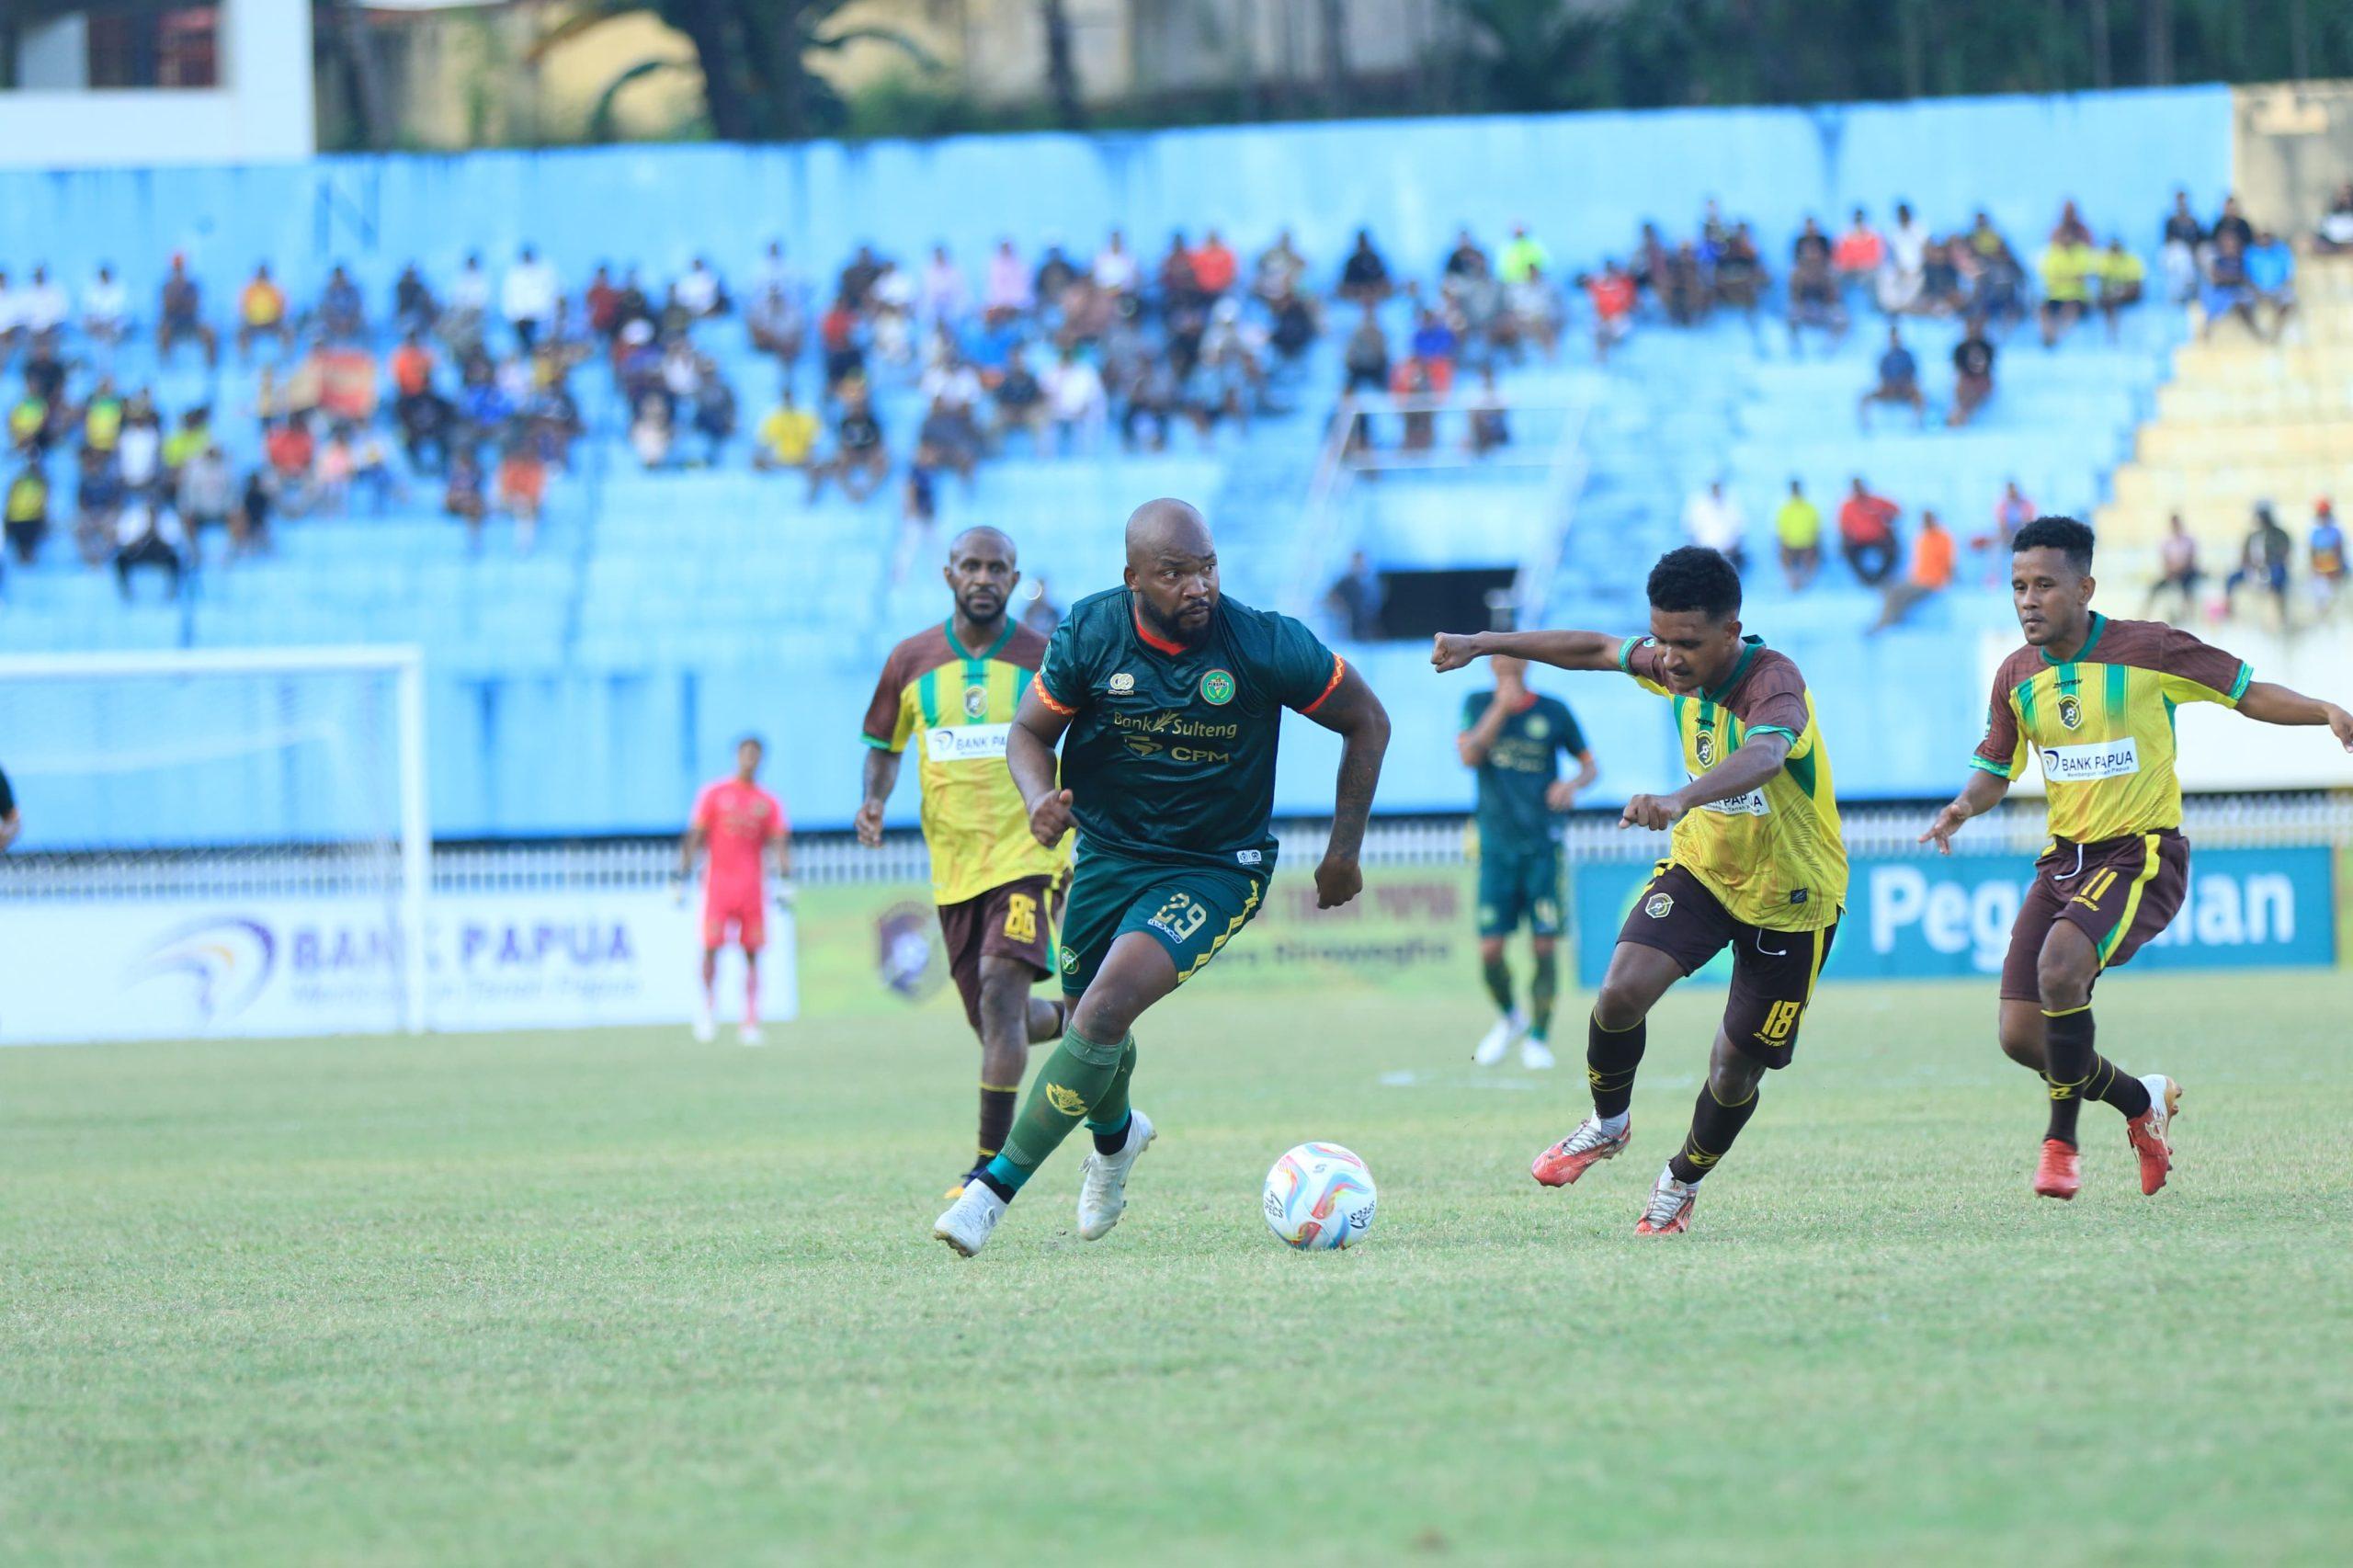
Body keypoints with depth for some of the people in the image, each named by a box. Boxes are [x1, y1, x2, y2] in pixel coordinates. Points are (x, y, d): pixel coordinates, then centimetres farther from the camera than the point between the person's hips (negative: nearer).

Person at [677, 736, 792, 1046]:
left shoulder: (768, 803, 10)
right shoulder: (714, 794, 5)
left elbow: (780, 845, 5)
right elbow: (693, 839, 4)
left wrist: (786, 884, -8)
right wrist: (682, 880, -1)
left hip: (752, 886, 2)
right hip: (718, 879, -2)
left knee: (752, 954, 0)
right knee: (711, 945, -10)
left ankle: (750, 1022, 1)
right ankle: (707, 1006, 8)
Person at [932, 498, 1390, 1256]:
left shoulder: (1265, 645, -19)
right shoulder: (1091, 633, -14)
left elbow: (1366, 723, -4)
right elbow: (1029, 732, -1)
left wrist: (1344, 849, -3)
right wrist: (1041, 801, -23)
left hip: (1215, 871, -4)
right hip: (1108, 853, 4)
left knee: (1105, 1012, -24)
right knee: (1087, 1018, 16)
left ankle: (994, 1189, -16)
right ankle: (1116, 1136, 53)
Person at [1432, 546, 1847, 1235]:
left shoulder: (1772, 682, -32)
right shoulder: (1676, 668, -10)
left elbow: (1765, 756, -55)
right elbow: (1596, 649, 10)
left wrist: (1681, 799, -73)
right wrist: (1484, 644, 14)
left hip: (1790, 899, -5)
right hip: (1702, 867, 5)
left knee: (1735, 1072, 2)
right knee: (1622, 991, -20)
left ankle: (1681, 1185, 32)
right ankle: (1607, 1126, 9)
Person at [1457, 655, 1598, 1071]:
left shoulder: (1553, 712, 4)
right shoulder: (1478, 705, 5)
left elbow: (1591, 765, 12)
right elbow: (1468, 756, -11)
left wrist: (1574, 784, -11)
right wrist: (1501, 708, -19)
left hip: (1542, 846, 0)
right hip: (1496, 847, 0)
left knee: (1545, 945, -6)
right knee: (1490, 951, -5)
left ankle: (1538, 1038, 7)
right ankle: (1509, 1018, 22)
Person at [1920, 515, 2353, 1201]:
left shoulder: (2147, 650, -11)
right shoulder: (2017, 677, 4)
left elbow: (2248, 693, -3)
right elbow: (1995, 769, 17)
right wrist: (1964, 806, -6)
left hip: (2142, 855, -6)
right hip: (2064, 860, 6)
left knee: (2060, 965, -33)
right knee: (2020, 1036, -4)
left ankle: (2061, 1141, -16)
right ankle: (2142, 1102, 26)